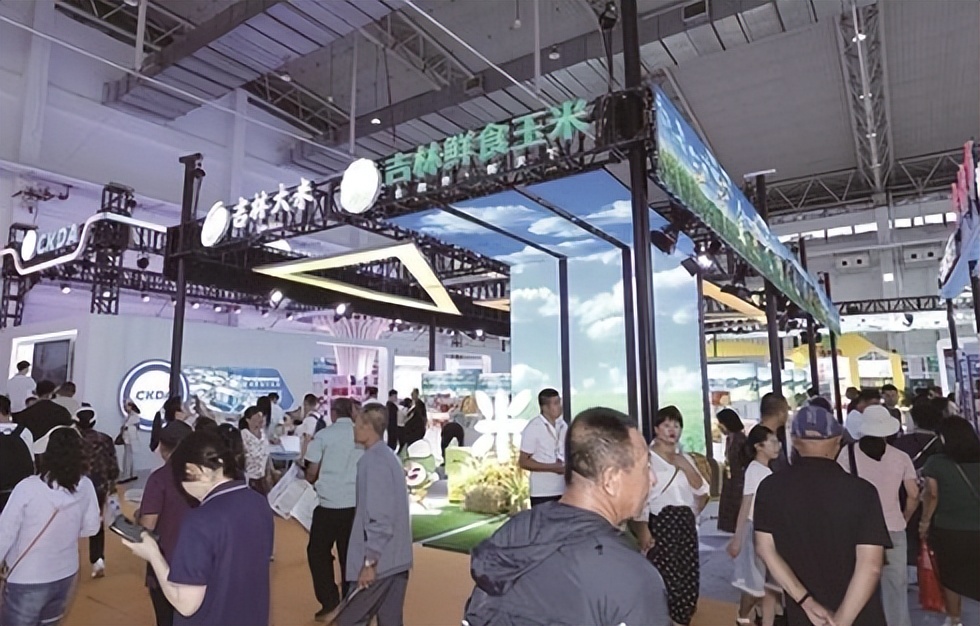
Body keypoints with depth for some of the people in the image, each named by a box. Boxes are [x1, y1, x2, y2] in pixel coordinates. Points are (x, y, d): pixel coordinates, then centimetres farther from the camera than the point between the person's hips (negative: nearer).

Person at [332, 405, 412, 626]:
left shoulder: (373, 460, -18)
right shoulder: (388, 456, 10)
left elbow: (380, 518, -23)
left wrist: (370, 561, -17)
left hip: (380, 561, -9)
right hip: (396, 559, 9)